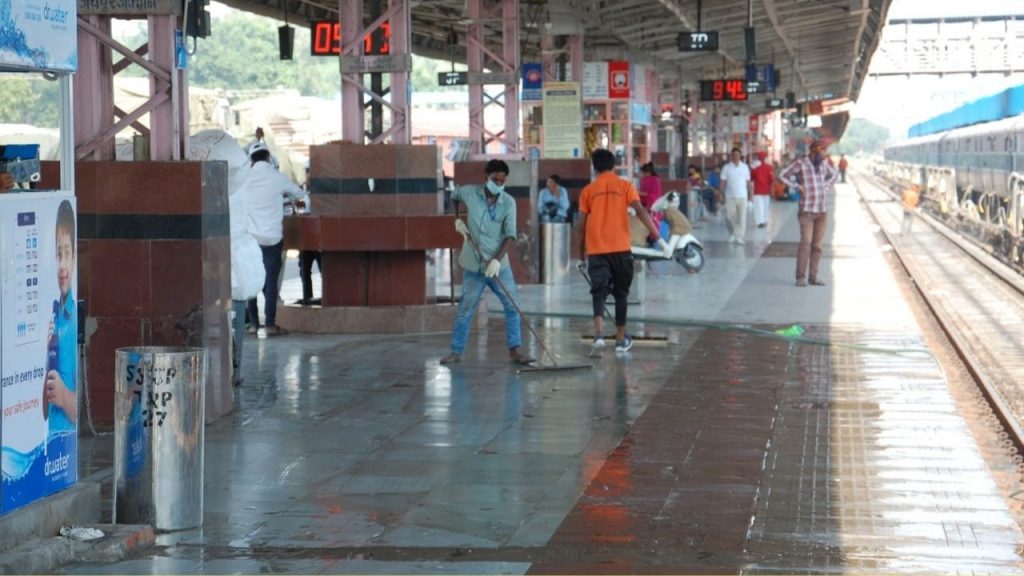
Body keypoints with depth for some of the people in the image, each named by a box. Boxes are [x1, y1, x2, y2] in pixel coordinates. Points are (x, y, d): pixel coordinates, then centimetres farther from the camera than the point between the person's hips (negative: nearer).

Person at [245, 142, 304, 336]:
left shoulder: (245, 178, 0)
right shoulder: (277, 177, -4)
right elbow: (298, 193, 11)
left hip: (250, 237, 2)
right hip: (272, 237, -2)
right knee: (271, 280, 0)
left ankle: (253, 323, 7)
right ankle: (270, 324, -3)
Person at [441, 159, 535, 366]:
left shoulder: (509, 202, -7)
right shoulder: (469, 193, -5)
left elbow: (510, 235, -13)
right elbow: (454, 196, 20)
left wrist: (497, 259, -24)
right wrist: (458, 219, 7)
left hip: (498, 265, 0)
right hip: (473, 265, 0)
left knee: (512, 306, -4)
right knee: (465, 309, 4)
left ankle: (514, 351, 3)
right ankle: (456, 352, 12)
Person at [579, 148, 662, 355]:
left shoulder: (588, 191, 6)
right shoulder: (625, 186, 4)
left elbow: (582, 225, 8)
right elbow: (640, 211, -9)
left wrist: (582, 254, 18)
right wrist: (657, 236, -9)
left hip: (596, 250, 0)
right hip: (620, 248, 0)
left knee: (599, 291, -2)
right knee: (621, 293, 13)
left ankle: (599, 334, -24)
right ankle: (621, 339, 19)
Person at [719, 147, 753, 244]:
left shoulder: (745, 167, 5)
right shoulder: (726, 168, 2)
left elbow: (748, 182, 8)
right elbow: (723, 182, 1)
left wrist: (751, 194, 4)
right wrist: (721, 194, -5)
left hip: (742, 196, 0)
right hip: (730, 196, 0)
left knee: (742, 217, -6)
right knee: (729, 217, 0)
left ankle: (739, 236, -3)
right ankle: (732, 233, 24)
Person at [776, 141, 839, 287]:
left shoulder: (823, 165, 10)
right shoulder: (800, 163, -5)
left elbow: (835, 173, 30)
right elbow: (782, 175, -6)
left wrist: (827, 185, 14)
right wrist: (797, 187, -10)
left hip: (823, 210, 5)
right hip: (807, 210, -5)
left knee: (817, 245, 5)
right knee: (806, 243, -12)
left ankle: (813, 276, 10)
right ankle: (801, 277, -8)